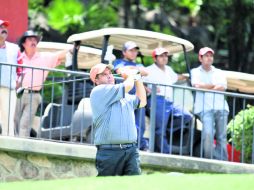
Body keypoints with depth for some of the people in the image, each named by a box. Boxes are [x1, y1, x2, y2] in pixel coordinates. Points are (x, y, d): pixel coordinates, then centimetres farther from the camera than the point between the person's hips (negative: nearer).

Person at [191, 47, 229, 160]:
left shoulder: (219, 73, 22)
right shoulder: (196, 72, 15)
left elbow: (223, 87, 4)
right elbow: (197, 85, -4)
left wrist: (205, 87, 0)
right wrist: (214, 85, 5)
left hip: (221, 108, 3)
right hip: (205, 108, -3)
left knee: (222, 136, -3)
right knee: (208, 133, -22)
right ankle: (209, 159, -19)